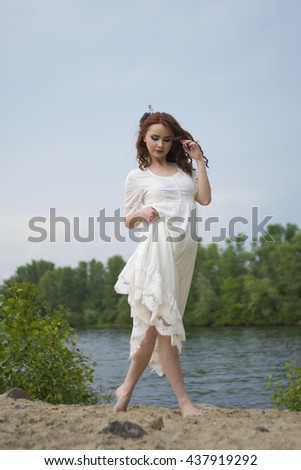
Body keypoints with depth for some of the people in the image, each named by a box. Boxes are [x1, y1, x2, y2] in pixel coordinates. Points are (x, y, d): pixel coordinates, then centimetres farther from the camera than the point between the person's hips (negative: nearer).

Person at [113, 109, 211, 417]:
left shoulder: (184, 170, 21)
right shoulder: (137, 176, 11)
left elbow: (205, 199, 6)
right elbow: (128, 221, 12)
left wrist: (199, 160, 9)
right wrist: (141, 213, -10)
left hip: (184, 251, 4)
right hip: (157, 249, -4)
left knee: (156, 323, 3)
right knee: (163, 321, -12)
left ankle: (127, 388, 15)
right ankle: (183, 400, -9)